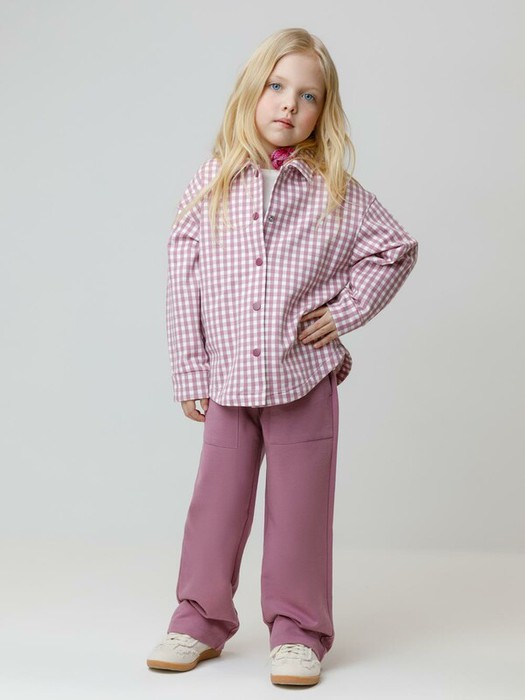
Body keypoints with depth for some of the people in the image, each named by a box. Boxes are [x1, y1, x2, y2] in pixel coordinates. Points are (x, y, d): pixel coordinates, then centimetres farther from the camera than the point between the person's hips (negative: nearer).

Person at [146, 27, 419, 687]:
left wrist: (347, 309, -1)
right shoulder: (212, 183, 0)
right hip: (228, 378, 1)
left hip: (305, 379, -1)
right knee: (216, 503, 9)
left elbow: (397, 247, 10)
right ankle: (203, 618, 26)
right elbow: (183, 280, 2)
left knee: (299, 507, 6)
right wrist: (190, 374, 1)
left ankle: (298, 628, 20)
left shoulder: (336, 192, -2)